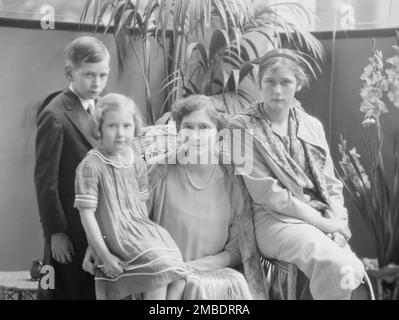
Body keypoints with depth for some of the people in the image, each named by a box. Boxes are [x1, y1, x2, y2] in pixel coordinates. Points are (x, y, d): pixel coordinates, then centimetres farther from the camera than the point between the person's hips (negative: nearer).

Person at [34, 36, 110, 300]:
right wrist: (55, 232, -13)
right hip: (70, 228, -7)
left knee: (94, 291, 14)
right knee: (66, 291, 5)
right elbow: (45, 181, -13)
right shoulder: (55, 116, -14)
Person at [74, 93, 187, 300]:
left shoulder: (137, 163, 10)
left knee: (179, 278, -11)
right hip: (116, 236, -6)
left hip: (142, 231, 6)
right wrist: (104, 255, -13)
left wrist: (147, 234, 8)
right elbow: (87, 214, -11)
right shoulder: (91, 166, -10)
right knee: (161, 269, -23)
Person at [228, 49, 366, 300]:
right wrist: (320, 221, -12)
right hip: (276, 220, -5)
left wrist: (336, 222, -7)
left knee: (354, 270, -23)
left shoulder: (312, 126, 14)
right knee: (339, 269, -30)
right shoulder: (243, 127, -1)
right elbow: (265, 192, -9)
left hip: (324, 220, 5)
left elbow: (331, 184, 13)